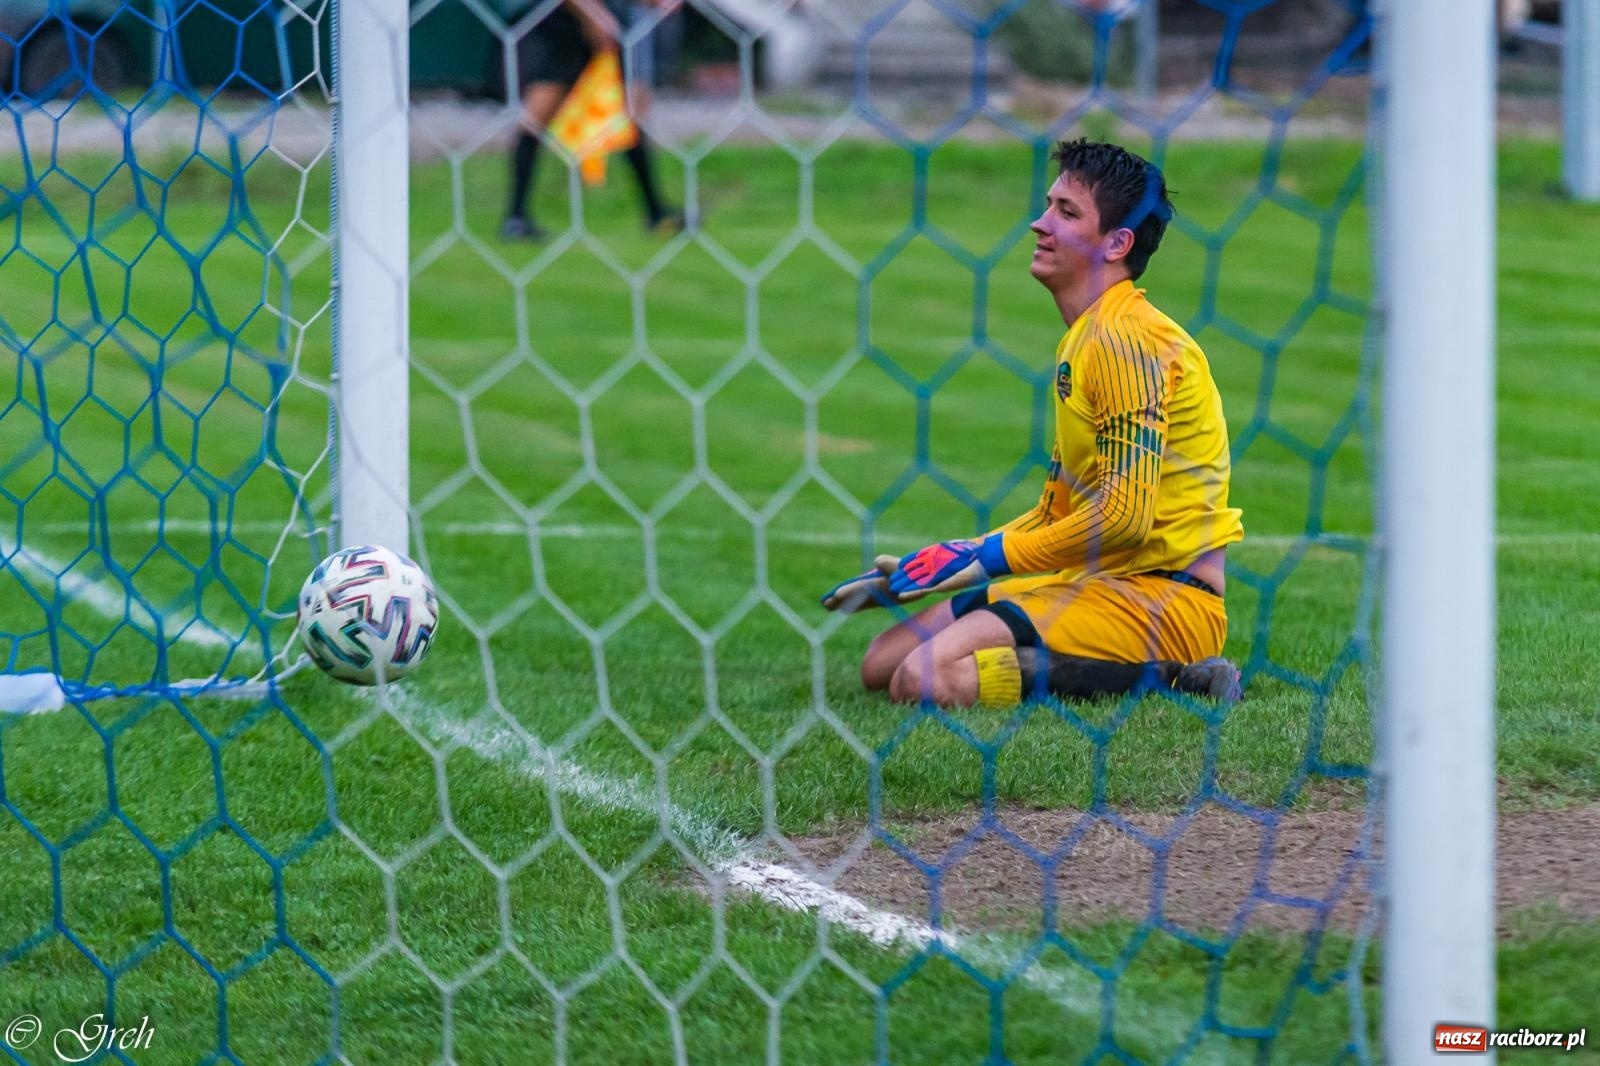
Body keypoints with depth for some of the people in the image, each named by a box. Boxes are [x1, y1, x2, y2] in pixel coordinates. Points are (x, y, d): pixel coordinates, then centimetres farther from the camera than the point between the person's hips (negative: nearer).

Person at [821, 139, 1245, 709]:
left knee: (927, 677, -25)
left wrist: (983, 558, -12)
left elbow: (1125, 515, -21)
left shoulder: (1129, 341, -14)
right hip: (1092, 581, 10)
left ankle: (1158, 676, -15)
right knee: (884, 662, 6)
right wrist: (933, 568, 14)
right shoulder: (1080, 343, 19)